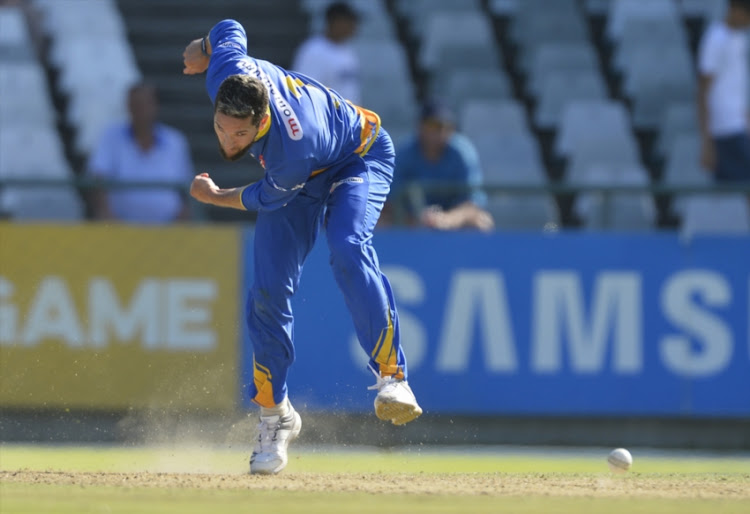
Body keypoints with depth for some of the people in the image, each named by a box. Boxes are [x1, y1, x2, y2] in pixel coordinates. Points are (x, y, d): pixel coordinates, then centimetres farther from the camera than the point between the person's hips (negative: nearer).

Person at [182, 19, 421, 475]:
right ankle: (275, 415, 7)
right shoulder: (226, 72, -32)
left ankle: (391, 375, -29)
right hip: (299, 180, 6)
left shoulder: (292, 147, -45)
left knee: (348, 252, -35)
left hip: (359, 159, -6)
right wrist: (201, 51, 12)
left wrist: (214, 198, -8)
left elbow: (267, 198, -24)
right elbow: (230, 30, -9)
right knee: (270, 290, -5)